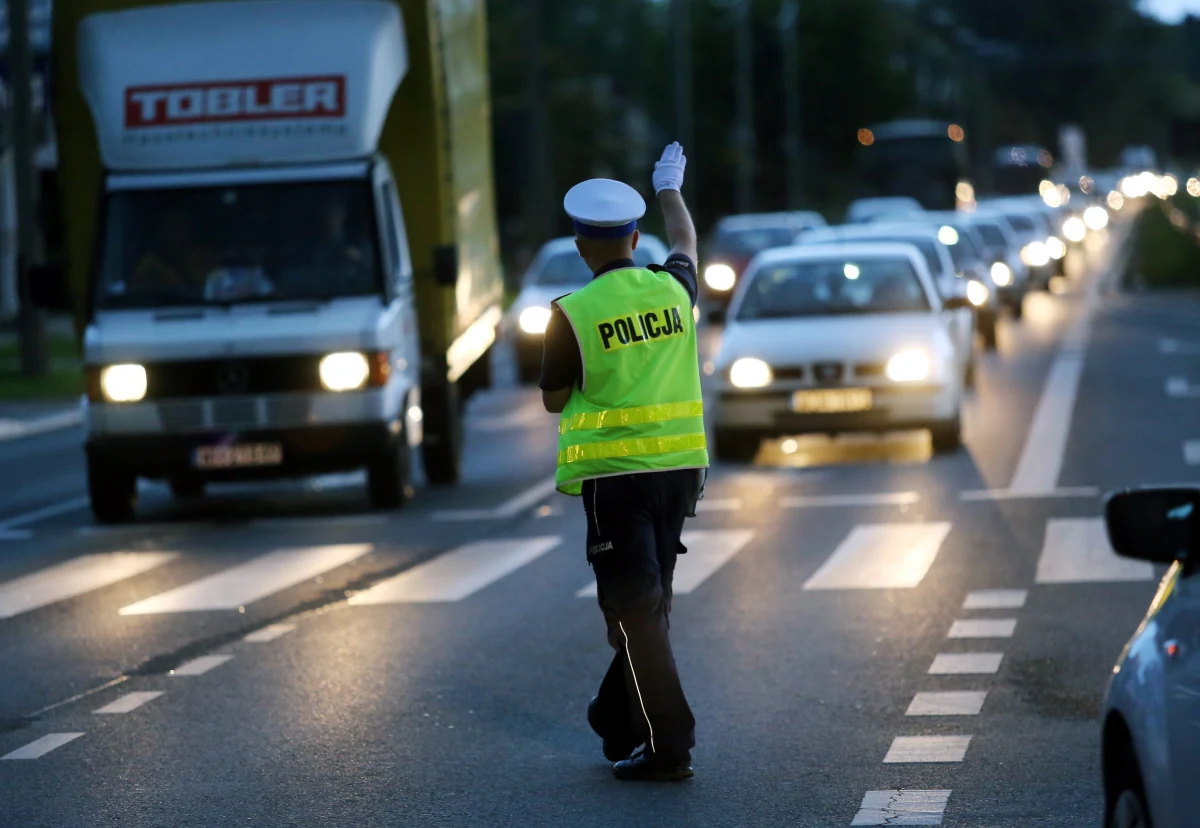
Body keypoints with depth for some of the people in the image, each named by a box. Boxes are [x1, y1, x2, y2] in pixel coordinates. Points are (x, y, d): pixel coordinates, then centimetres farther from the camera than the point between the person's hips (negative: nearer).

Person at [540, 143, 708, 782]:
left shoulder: (573, 313, -11)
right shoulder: (672, 290, 3)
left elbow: (554, 400, 0)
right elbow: (685, 242, 27)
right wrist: (669, 187, 45)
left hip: (615, 475, -5)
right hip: (680, 466, 5)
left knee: (634, 609, -3)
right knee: (649, 601, 16)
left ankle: (667, 746, -6)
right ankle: (617, 721, 27)